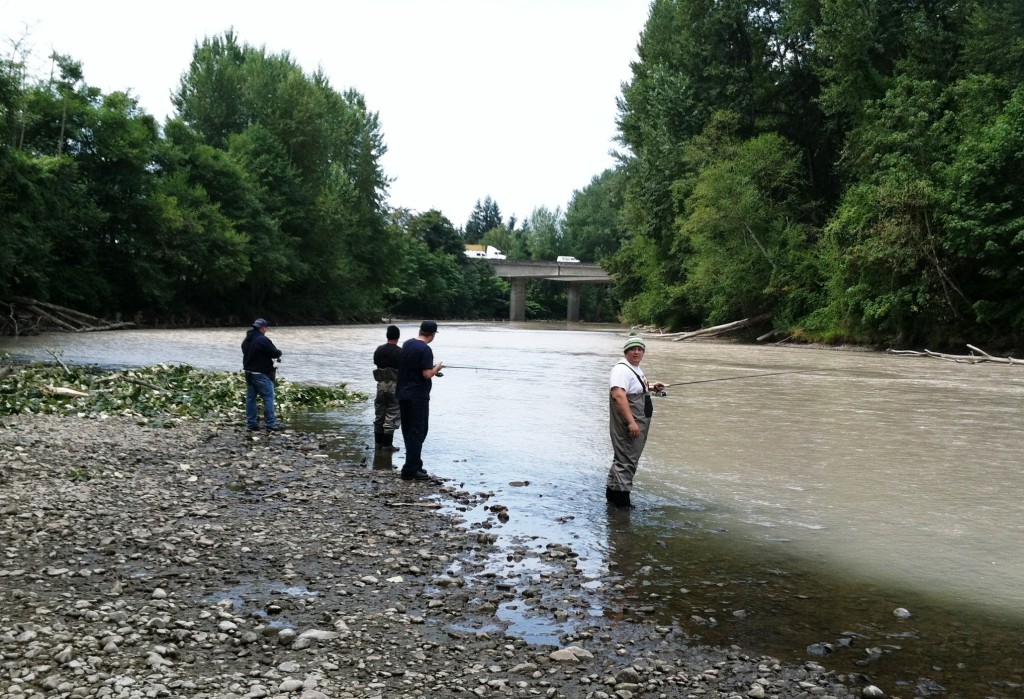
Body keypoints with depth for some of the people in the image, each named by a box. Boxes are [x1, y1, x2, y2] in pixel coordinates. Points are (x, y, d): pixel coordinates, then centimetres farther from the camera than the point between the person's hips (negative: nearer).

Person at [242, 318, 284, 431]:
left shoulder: (246, 340, 10)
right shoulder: (263, 340, -17)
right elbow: (275, 353, -16)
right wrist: (278, 352, 8)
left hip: (248, 373, 8)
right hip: (261, 374, -8)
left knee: (250, 397, 10)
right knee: (268, 397, -4)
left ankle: (251, 422, 12)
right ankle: (271, 423, -5)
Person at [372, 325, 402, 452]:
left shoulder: (378, 350, 4)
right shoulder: (400, 352, -11)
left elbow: (377, 365, 9)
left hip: (381, 384, 5)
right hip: (395, 385, -5)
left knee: (379, 414, 14)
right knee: (392, 416, 2)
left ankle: (378, 442, 20)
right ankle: (387, 444, 3)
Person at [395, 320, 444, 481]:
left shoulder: (407, 344, 9)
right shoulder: (425, 350, -17)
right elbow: (427, 374, -21)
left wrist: (432, 370, 20)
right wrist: (437, 368, -1)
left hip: (403, 394, 8)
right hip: (418, 397, -8)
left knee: (408, 431, 13)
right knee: (418, 432, -2)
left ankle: (415, 465, 23)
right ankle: (410, 470, -3)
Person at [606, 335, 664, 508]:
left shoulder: (635, 368, 14)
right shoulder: (622, 369, -18)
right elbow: (619, 395, -31)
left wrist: (651, 388, 16)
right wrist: (631, 422, -36)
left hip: (638, 422, 11)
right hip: (627, 424, -11)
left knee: (622, 458, 18)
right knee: (626, 460, -6)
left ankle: (612, 494, 29)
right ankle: (622, 499, 0)